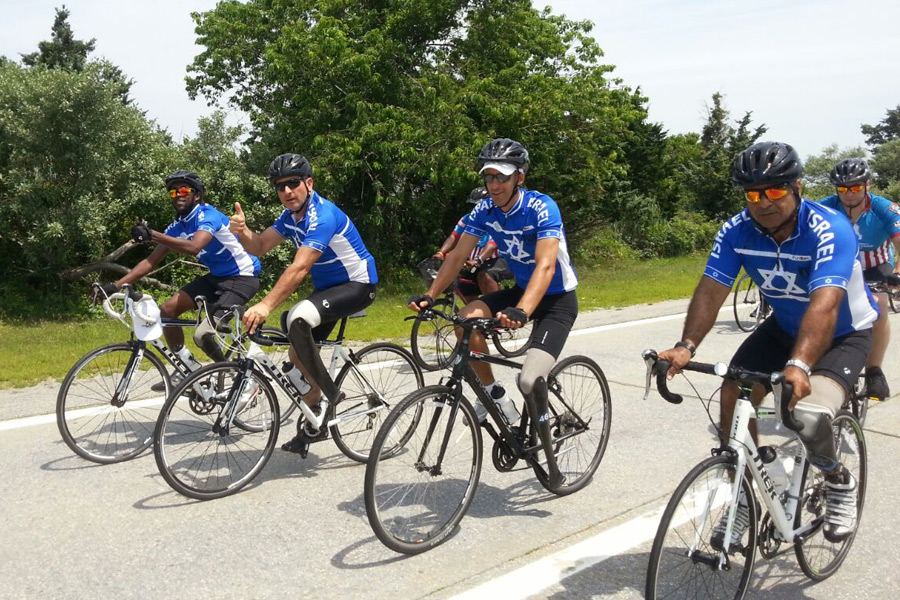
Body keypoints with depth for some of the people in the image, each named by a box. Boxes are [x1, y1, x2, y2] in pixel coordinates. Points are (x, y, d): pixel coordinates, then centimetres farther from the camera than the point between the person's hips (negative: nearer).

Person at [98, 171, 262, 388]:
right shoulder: (177, 227, 5)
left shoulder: (209, 216, -19)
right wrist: (116, 285, -6)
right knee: (167, 310, -2)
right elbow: (151, 261, 4)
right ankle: (187, 368, 13)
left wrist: (152, 235, -46)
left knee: (203, 335, -22)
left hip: (242, 277, -9)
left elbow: (193, 247, -38)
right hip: (216, 276, 9)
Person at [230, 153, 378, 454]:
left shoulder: (323, 216, -26)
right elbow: (259, 246, 1)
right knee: (297, 355, 6)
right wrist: (242, 231, -21)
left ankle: (329, 393, -14)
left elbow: (299, 268, -36)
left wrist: (265, 306, -43)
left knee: (298, 319, -33)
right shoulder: (291, 216, 4)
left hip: (357, 285, -9)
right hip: (327, 286, 9)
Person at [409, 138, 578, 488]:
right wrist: (430, 296, -23)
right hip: (521, 289, 6)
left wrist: (521, 311, -52)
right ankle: (493, 393, 1)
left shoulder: (542, 208, -24)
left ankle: (547, 452, 4)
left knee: (530, 382, -23)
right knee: (466, 321, -21)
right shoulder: (485, 210, -7)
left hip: (557, 299, -6)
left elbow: (546, 265, -37)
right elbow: (458, 256, -7)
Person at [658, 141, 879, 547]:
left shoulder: (830, 231, -31)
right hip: (785, 327, 5)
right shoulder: (737, 231, -17)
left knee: (809, 415, -28)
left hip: (843, 334, -5)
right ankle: (745, 494, 6)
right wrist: (686, 346, -41)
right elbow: (711, 290, -24)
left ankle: (840, 483, 6)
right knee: (733, 394, -15)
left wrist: (799, 366, -60)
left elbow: (825, 304, -44)